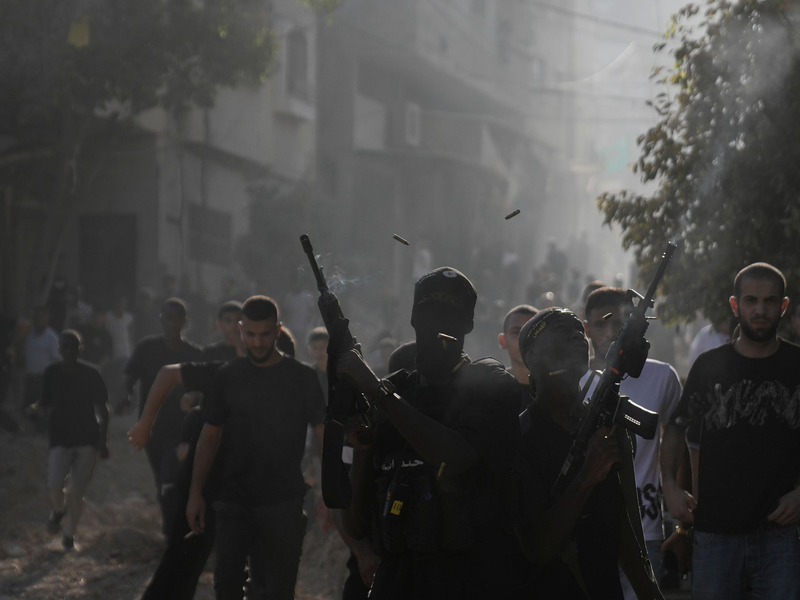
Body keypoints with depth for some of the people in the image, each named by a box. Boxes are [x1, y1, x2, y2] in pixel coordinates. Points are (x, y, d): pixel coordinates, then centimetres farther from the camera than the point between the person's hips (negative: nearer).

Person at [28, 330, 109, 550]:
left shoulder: (91, 374, -6)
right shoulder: (52, 373, -3)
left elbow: (102, 409, 1)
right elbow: (47, 400, 10)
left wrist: (102, 441, -2)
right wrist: (37, 407, -14)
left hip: (87, 439, -1)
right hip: (60, 438, 1)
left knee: (76, 492, -1)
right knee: (55, 488, -14)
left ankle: (69, 535, 18)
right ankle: (59, 510, 22)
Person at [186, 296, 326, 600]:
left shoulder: (302, 378, -2)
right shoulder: (229, 376, 4)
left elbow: (324, 436, -4)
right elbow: (210, 436, 8)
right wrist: (195, 493, 2)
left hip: (284, 504, -2)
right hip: (234, 502, 2)